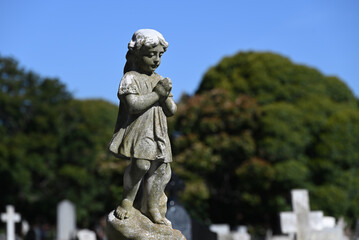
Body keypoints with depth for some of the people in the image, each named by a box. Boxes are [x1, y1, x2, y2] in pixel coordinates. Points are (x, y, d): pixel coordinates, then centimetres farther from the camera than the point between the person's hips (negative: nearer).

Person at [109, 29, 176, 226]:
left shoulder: (160, 80, 16)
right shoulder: (130, 79, -5)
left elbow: (171, 111, 13)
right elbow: (133, 105, -19)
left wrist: (166, 96, -8)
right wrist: (157, 94, -16)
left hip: (158, 133, 7)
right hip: (137, 131, -7)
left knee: (161, 169, 2)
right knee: (140, 164, -22)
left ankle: (151, 207, 17)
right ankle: (127, 202, -4)